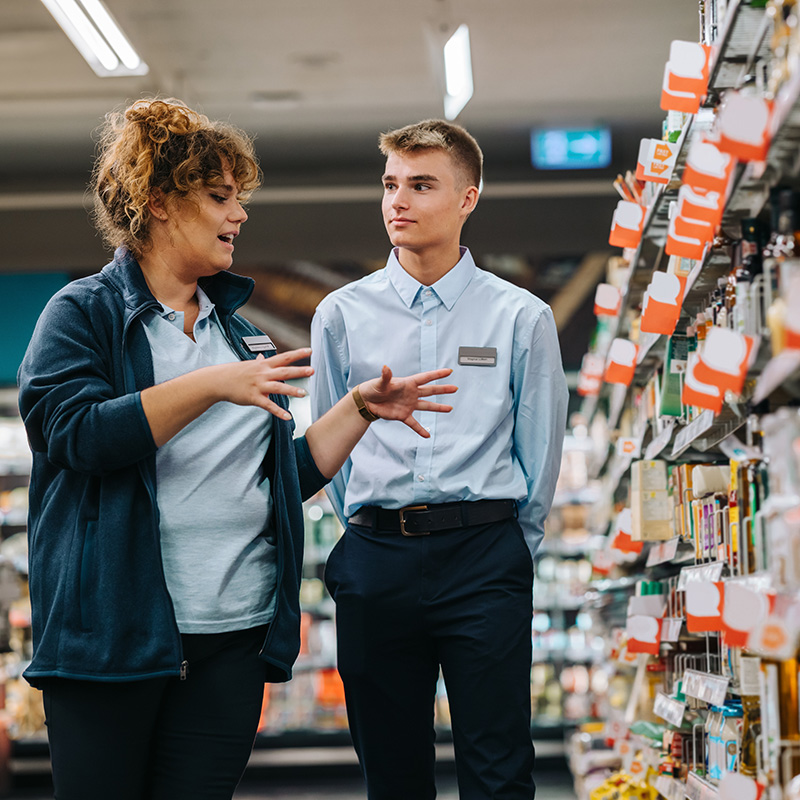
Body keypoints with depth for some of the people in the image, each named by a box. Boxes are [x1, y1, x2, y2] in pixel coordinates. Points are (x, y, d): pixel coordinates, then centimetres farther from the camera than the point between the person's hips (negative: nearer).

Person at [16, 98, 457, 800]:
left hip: (234, 636, 5)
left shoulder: (237, 331, 20)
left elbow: (289, 475, 21)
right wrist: (212, 386, -21)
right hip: (114, 631, -5)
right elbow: (77, 430, -17)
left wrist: (363, 407, 12)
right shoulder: (83, 312, 2)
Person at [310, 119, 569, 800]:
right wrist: (374, 537, 11)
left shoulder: (521, 317, 5)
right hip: (374, 558, 2)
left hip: (485, 556, -2)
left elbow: (541, 449, 9)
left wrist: (510, 549, 8)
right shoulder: (341, 315, 8)